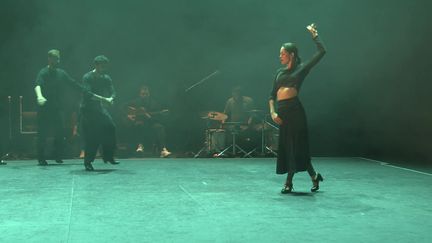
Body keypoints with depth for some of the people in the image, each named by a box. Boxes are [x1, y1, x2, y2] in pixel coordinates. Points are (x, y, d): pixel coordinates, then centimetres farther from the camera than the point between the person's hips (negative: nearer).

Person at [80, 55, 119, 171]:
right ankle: (87, 162, 4)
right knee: (90, 136, -8)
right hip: (88, 109, -5)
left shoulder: (106, 78, 6)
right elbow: (88, 94, -22)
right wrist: (104, 99, -30)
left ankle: (108, 156, 0)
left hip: (101, 109, 5)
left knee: (110, 127, -13)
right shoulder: (87, 77, -11)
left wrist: (111, 98, -21)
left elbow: (112, 92, 3)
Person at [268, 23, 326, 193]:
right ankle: (314, 176, 17)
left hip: (294, 110, -6)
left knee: (295, 146, -3)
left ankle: (289, 182, 6)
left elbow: (321, 52, -1)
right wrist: (272, 112, 2)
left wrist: (313, 34, 6)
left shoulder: (301, 68, 5)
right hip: (281, 111, 6)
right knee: (285, 146, 6)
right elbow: (272, 95, 16)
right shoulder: (280, 72, 19)